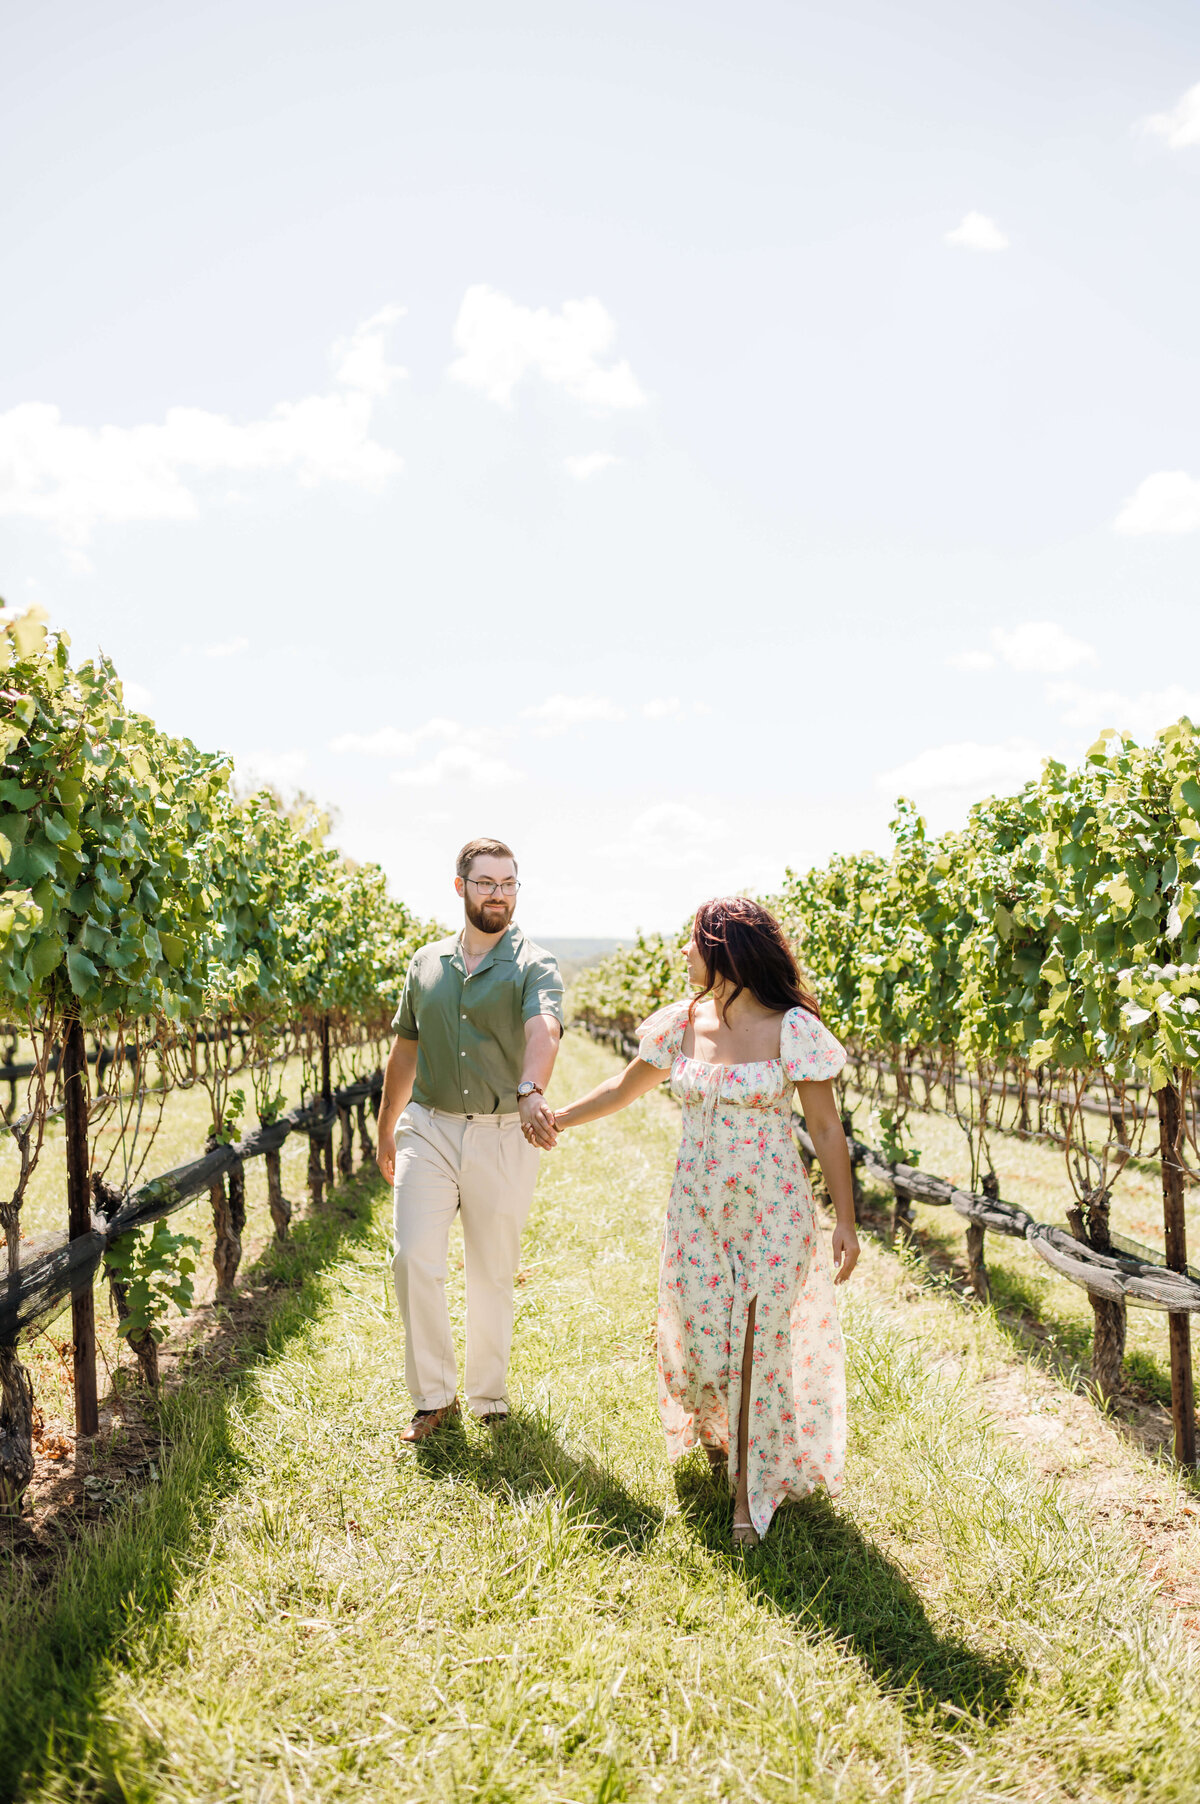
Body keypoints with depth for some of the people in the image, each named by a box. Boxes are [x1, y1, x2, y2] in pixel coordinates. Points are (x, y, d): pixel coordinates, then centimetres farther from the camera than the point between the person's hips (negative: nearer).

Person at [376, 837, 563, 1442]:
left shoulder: (533, 966, -6)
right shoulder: (426, 963, 8)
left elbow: (543, 1030, -27)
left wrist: (531, 1091, -47)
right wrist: (385, 1131, 20)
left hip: (503, 1137, -2)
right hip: (428, 1128, 3)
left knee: (492, 1275, 8)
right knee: (413, 1259, -9)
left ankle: (489, 1396, 27)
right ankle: (434, 1395, 8)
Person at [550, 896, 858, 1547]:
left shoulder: (792, 1029, -10)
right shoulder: (681, 1023, 2)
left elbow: (826, 1129, -6)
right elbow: (625, 1087, 17)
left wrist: (846, 1221, -7)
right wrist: (555, 1118, 16)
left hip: (771, 1211, -3)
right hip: (697, 1206, 4)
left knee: (758, 1343, -1)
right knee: (700, 1333, 6)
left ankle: (750, 1488, 16)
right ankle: (716, 1427, 40)